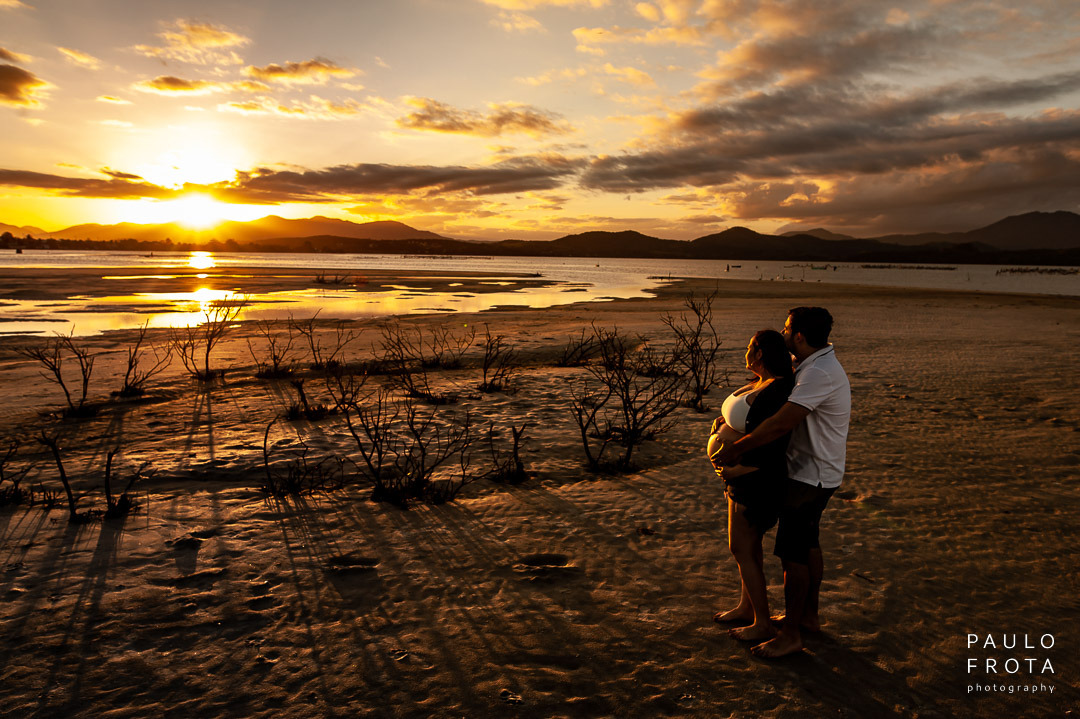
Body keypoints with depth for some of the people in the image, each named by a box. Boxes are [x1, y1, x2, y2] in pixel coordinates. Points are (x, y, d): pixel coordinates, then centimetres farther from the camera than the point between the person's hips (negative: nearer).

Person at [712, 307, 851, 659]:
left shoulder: (819, 373, -26)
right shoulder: (813, 365, 8)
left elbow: (782, 423, -32)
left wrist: (736, 448, -25)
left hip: (810, 477, -11)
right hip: (815, 471, 11)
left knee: (792, 550, -3)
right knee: (808, 543, 21)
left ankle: (790, 634, 9)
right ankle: (809, 615, 36)